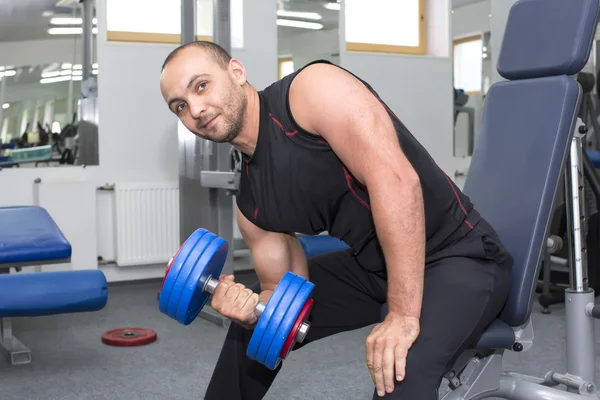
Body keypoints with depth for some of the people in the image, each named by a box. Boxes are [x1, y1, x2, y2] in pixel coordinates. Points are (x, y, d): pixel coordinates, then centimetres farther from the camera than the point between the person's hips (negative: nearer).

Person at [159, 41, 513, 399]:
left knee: (398, 367, -36)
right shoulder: (251, 203, 2)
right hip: (374, 264, 8)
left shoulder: (314, 90, -20)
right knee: (247, 324, 18)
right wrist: (252, 310, -16)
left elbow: (396, 180, -31)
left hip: (459, 255, -8)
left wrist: (403, 315, -30)